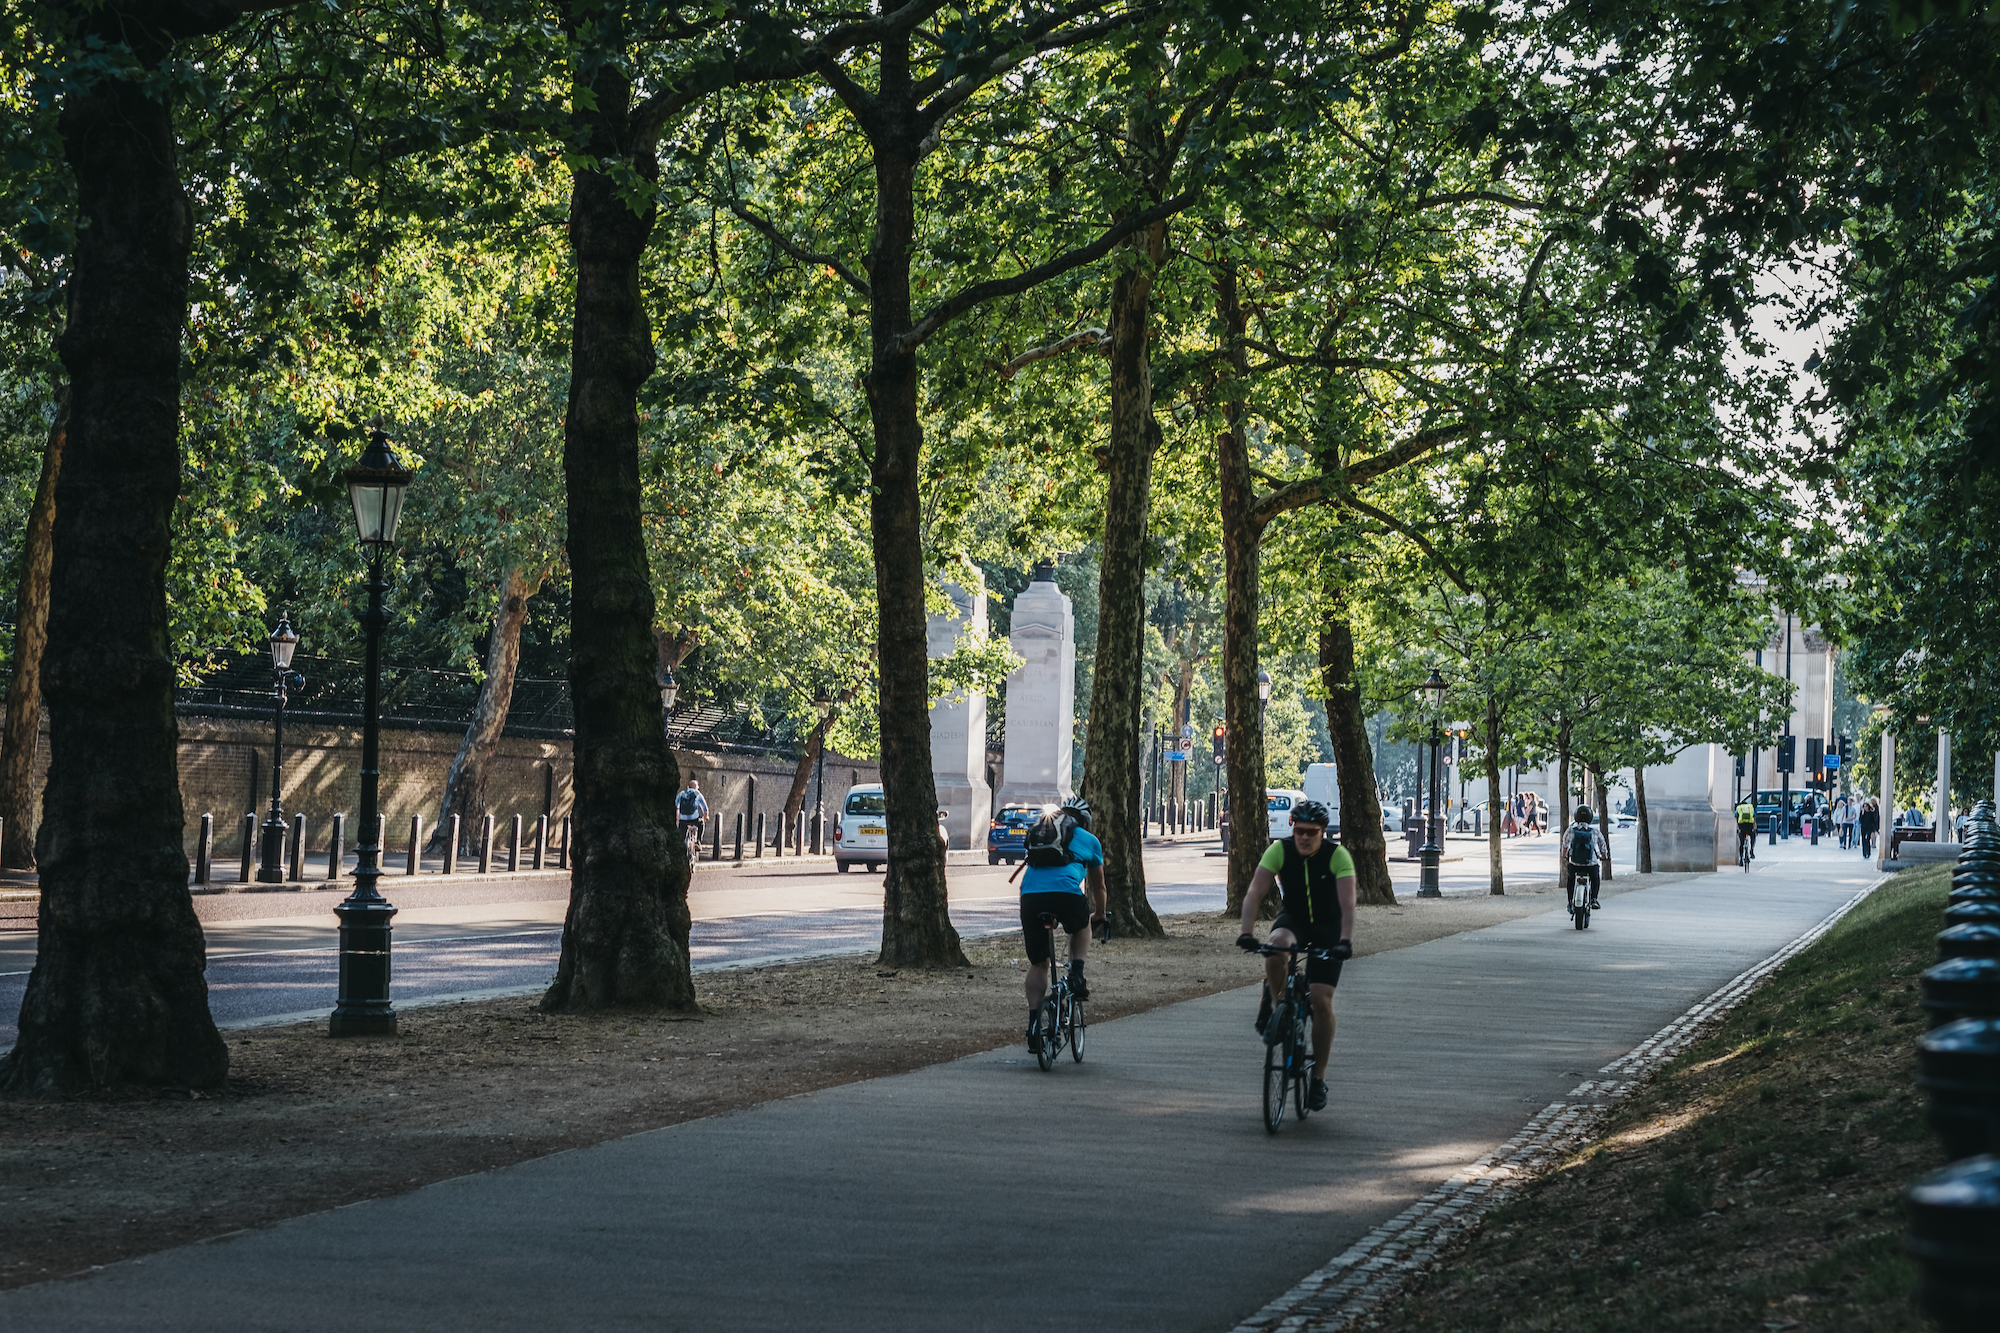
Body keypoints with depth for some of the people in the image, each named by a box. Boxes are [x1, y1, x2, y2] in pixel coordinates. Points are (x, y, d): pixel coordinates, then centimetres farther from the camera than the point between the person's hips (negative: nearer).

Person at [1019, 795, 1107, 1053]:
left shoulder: (1038, 834, 31)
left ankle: (1033, 1024, 5)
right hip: (1066, 893, -2)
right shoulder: (1088, 840, 23)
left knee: (1038, 964, 14)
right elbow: (1098, 887, 35)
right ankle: (1077, 974, 13)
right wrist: (1099, 915, 54)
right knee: (1081, 928, 33)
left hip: (1030, 896, 2)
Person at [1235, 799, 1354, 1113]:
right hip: (1293, 918, 1)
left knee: (1321, 1001, -11)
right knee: (1276, 946, -37)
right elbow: (1254, 894, -26)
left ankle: (1318, 1078, 1)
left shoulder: (1337, 856, -23)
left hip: (1327, 926, -1)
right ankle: (1275, 1006, -12)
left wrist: (1345, 941, -48)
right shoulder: (1279, 851, -19)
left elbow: (1347, 904, -32)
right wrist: (1247, 933, -40)